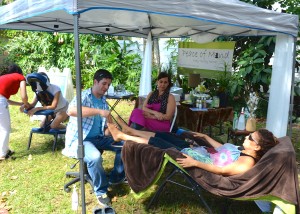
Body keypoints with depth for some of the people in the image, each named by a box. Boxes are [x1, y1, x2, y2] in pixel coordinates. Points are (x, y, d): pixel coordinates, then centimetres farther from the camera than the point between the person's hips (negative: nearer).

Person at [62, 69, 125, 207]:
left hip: (98, 138, 7)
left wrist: (108, 131, -12)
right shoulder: (84, 96, -13)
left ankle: (116, 177, 14)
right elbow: (71, 110, -35)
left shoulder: (104, 101, 10)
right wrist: (99, 111, -38)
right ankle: (101, 191, -9)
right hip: (79, 139, -7)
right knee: (95, 157, -35)